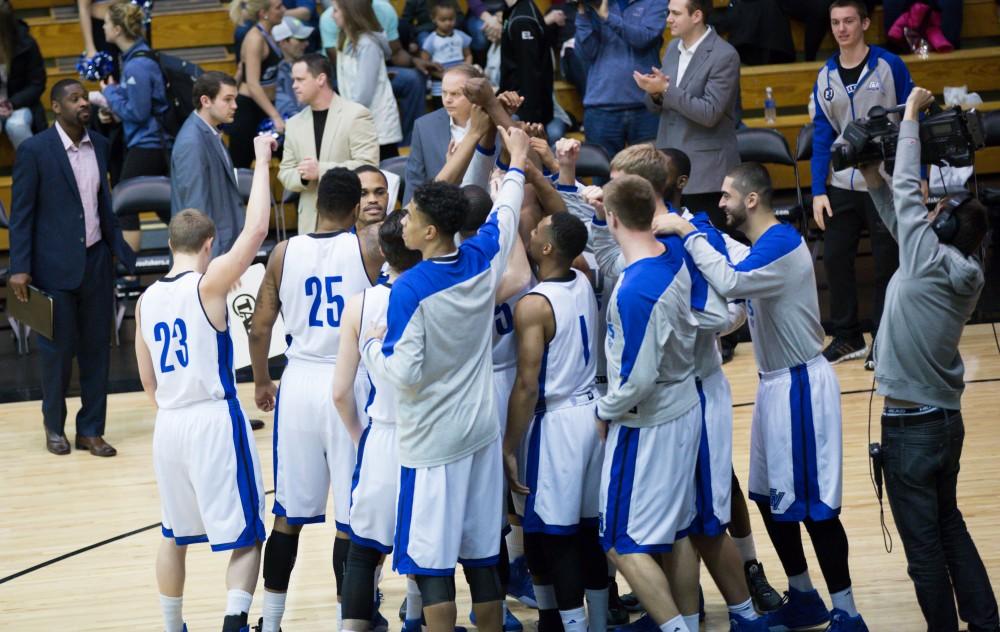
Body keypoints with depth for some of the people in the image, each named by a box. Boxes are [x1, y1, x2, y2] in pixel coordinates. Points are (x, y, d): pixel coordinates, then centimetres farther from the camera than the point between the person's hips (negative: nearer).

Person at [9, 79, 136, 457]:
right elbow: (21, 214, -8)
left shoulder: (99, 145, 7)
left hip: (96, 261, 4)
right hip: (56, 267, -4)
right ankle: (54, 427, 22)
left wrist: (123, 252, 13)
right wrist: (19, 268, -13)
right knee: (58, 350, 5)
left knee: (96, 349, 6)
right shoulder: (34, 150, -8)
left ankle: (91, 430, 14)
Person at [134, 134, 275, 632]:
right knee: (245, 535, 0)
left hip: (169, 424, 5)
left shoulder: (146, 299, 8)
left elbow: (147, 380, 15)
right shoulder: (208, 284, -9)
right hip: (216, 418, -5)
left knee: (174, 535, 20)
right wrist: (261, 161, -6)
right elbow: (255, 229, -14)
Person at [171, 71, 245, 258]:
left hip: (225, 245, 9)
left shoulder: (210, 134, 10)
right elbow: (196, 207, -20)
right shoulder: (191, 144, -19)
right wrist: (213, 255, -19)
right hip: (211, 250, -9)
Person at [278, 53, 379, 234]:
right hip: (310, 223, 5)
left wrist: (321, 171, -16)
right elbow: (285, 174, 15)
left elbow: (367, 166, -11)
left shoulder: (356, 115, -3)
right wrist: (302, 176, -8)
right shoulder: (294, 124, 14)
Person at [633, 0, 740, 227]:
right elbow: (657, 106, 15)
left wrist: (666, 89, -21)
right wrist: (655, 92, -9)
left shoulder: (724, 56, -13)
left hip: (705, 173, -7)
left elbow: (709, 113, -20)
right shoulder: (673, 47, 11)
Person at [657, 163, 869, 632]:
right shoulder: (762, 245, 11)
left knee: (812, 503, -7)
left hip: (800, 384, -10)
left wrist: (687, 233, -28)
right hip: (776, 382, 10)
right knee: (771, 496, 16)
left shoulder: (781, 244, -21)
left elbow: (729, 282, -37)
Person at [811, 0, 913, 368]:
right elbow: (822, 135, 5)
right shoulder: (825, 76, 3)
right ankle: (847, 337, 20)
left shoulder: (889, 66, -8)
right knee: (835, 258, 6)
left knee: (887, 264, 3)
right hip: (842, 185, 4)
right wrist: (818, 191, -1)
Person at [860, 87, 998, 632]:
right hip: (947, 418, 8)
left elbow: (906, 191, -9)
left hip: (910, 424, -8)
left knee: (924, 545, 1)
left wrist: (911, 115, 0)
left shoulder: (929, 260, -17)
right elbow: (903, 219, 13)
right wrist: (872, 177, 6)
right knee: (950, 527, 19)